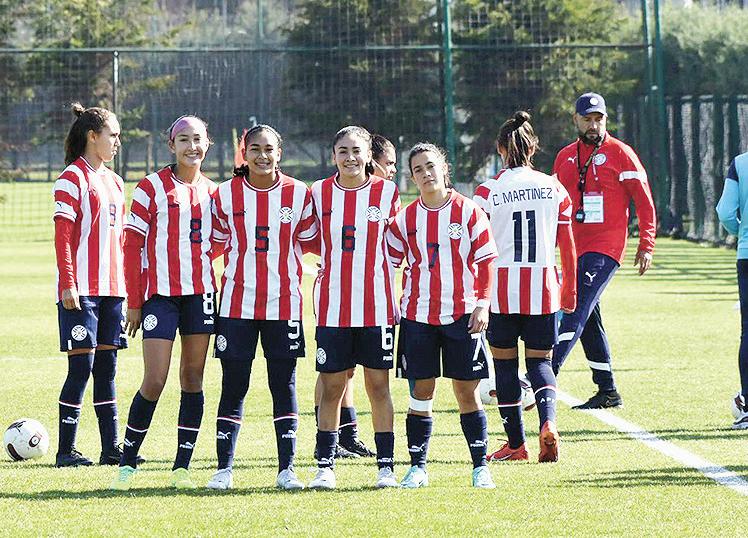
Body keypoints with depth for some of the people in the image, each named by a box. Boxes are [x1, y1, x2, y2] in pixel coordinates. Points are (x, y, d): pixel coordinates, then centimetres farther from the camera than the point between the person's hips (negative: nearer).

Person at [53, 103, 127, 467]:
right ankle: (66, 451, -2)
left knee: (107, 367, 8)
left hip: (111, 288, 7)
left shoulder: (114, 182, 17)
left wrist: (124, 283, 17)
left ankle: (111, 449, 10)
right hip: (81, 290, -7)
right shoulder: (72, 178, -7)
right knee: (81, 366, -7)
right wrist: (67, 284, -18)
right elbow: (63, 235, -12)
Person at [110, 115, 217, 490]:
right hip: (161, 293, -5)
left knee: (193, 379, 5)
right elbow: (133, 244, -3)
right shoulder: (152, 187, -2)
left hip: (200, 293, 5)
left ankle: (182, 466, 10)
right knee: (154, 381, -10)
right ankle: (127, 462, 4)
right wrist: (134, 301, -6)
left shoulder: (212, 192, 12)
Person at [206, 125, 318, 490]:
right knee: (233, 387, 0)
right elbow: (218, 242, 12)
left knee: (284, 387, 3)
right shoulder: (225, 195, 3)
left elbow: (310, 241, 12)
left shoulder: (298, 194, 2)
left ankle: (286, 469, 8)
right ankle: (224, 468, 6)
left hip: (283, 304, 0)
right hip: (237, 304, 0)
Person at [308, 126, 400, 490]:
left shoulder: (387, 192, 1)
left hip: (376, 305, -1)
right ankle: (324, 466, 9)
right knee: (331, 387, 2)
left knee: (378, 385, 2)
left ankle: (386, 466, 9)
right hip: (332, 305, 1)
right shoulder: (319, 193, 4)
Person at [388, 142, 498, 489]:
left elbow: (486, 260, 2)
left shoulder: (468, 211, 0)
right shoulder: (405, 219, 5)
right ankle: (417, 468, 8)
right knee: (421, 392, 2)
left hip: (462, 316, -2)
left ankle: (480, 467, 7)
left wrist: (483, 304, -6)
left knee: (467, 392, 0)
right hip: (418, 315, 2)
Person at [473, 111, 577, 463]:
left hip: (503, 290, -2)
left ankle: (515, 443, 12)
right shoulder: (554, 188, 3)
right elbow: (568, 248, 6)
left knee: (505, 363, 10)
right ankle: (548, 421, -16)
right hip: (544, 288, 2)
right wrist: (570, 292, 16)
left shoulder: (487, 192, -4)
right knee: (539, 360, 11)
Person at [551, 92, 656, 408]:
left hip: (606, 247, -7)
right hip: (575, 248, 7)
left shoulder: (619, 153, -2)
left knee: (576, 311, -17)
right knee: (588, 322, 8)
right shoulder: (565, 157, 13)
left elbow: (644, 202, -2)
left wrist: (646, 246, -8)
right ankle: (607, 392, 15)